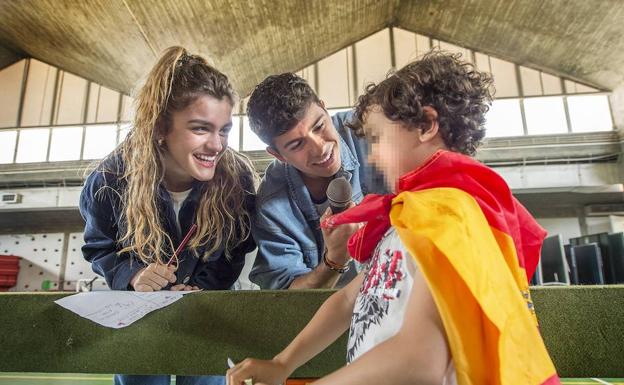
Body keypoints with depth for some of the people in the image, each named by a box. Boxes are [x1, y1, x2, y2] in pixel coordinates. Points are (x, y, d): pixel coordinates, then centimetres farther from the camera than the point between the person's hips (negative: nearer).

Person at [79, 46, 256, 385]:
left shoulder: (236, 177, -25)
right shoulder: (111, 180, -24)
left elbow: (236, 250, -8)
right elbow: (98, 247, -7)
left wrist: (204, 288, -20)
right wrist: (133, 275, -25)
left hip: (208, 307, 0)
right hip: (138, 310, 1)